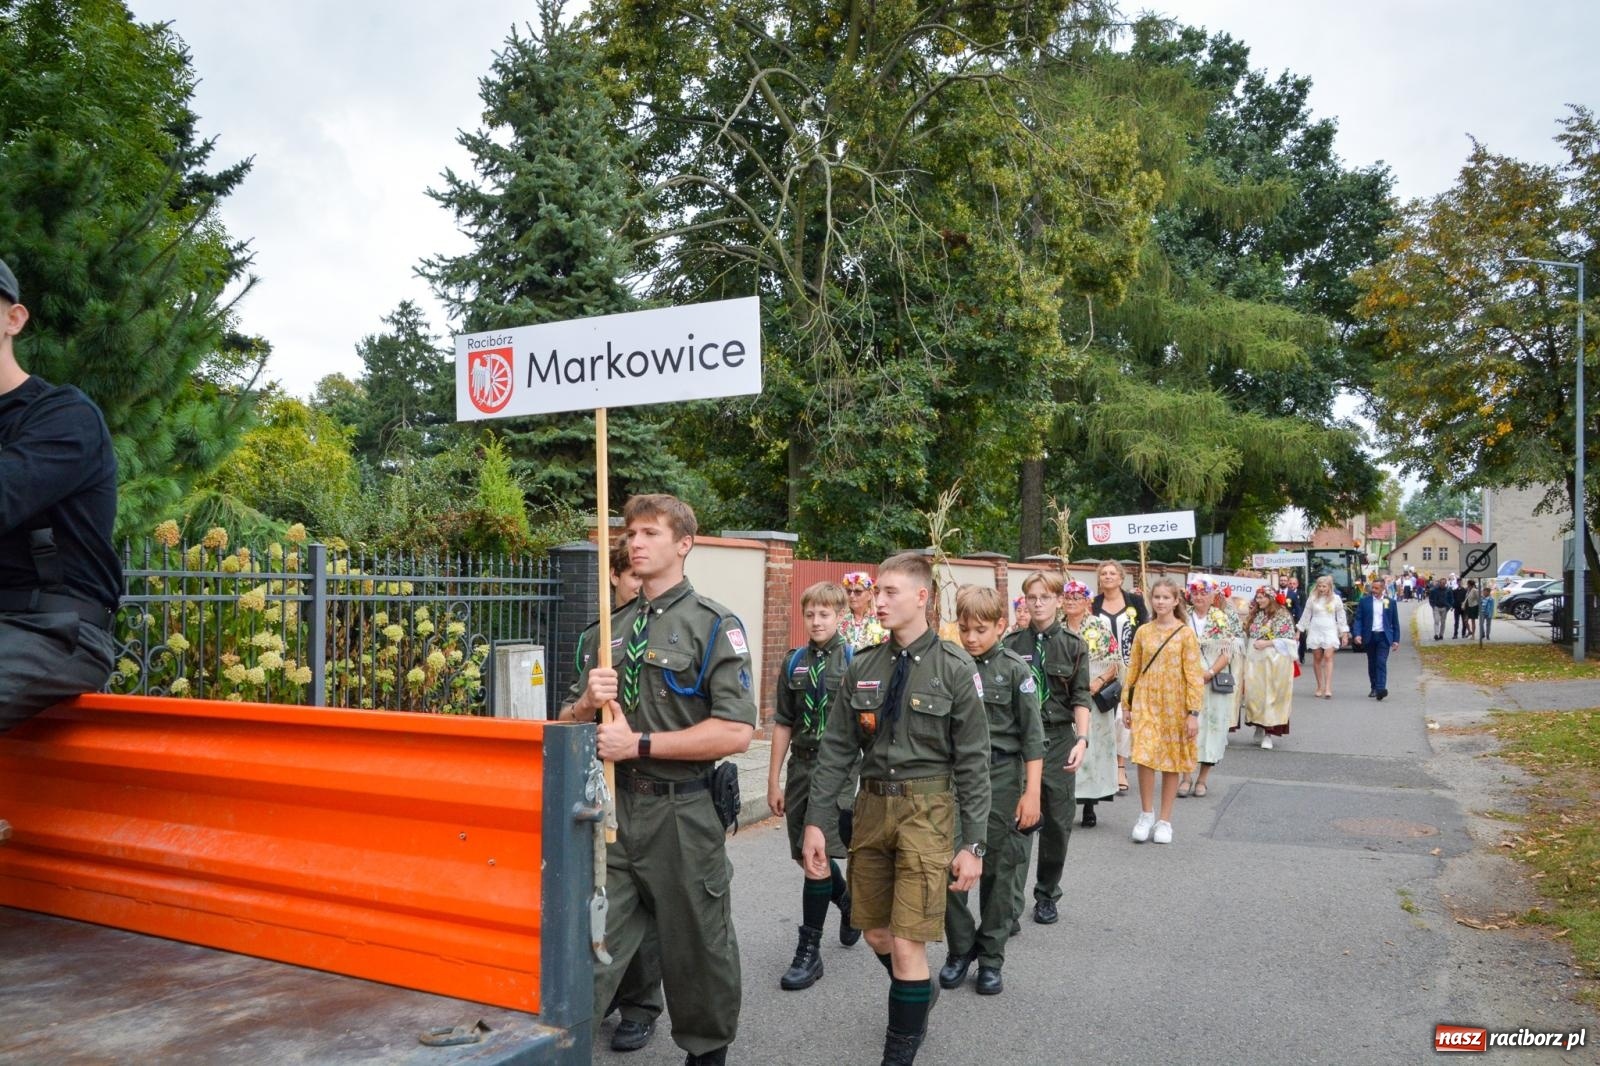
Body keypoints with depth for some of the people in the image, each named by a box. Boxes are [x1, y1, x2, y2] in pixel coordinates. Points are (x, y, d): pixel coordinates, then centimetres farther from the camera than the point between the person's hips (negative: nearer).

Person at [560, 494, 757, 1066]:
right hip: (613, 808, 4)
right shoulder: (611, 626, 11)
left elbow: (736, 732, -17)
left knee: (697, 949, 13)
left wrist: (640, 743, -18)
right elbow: (568, 725, 14)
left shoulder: (713, 624, -7)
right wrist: (587, 703, -10)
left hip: (682, 814, -4)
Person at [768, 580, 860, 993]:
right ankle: (848, 903, 42)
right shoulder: (794, 662, 7)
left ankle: (809, 952, 3)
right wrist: (774, 780, 7)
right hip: (801, 765, 5)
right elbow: (783, 724, 9)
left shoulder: (855, 661, -4)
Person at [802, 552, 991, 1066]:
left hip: (926, 809, -4)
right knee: (876, 933, 16)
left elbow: (973, 762, -6)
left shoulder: (955, 669, -8)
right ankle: (920, 993, 46)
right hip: (871, 806, 5)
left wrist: (973, 844, -8)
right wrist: (814, 821, 2)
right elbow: (837, 749, 6)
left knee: (907, 945, -6)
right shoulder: (863, 667, 4)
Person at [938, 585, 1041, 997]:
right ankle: (960, 949, 22)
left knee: (1000, 872, 7)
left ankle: (991, 958, 22)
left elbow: (1032, 735, -5)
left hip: (1001, 777, -2)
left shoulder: (1014, 669, -4)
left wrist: (1032, 792, -10)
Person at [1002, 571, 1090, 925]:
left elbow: (1080, 697, 0)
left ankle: (1047, 894, 23)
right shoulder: (1012, 644, 3)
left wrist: (1082, 739, -12)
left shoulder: (1073, 645, 3)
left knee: (1057, 822, 6)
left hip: (1058, 739, 1)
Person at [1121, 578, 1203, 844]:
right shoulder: (1143, 632, 5)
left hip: (1174, 704, -1)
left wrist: (1194, 712, -10)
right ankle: (1147, 814, 9)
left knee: (1171, 761, 6)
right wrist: (1127, 705, 8)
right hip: (1145, 702, 2)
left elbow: (1194, 675, -5)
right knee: (1144, 756, -9)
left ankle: (1165, 820, 18)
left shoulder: (1186, 633, -4)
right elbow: (1133, 670, 9)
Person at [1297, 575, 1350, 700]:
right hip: (1315, 631, 2)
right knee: (1317, 659, 5)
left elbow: (1341, 617, 6)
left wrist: (1344, 634, 5)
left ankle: (1328, 688, -19)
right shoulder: (1312, 599, 3)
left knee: (1328, 657, -13)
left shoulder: (1336, 599, 1)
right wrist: (1299, 631, 8)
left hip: (1330, 631, -2)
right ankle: (1320, 687, 15)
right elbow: (1305, 616, 9)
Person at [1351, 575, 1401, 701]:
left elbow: (1395, 622, 9)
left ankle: (1381, 689, -21)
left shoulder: (1390, 602, 5)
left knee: (1381, 662, -13)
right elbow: (1358, 619, 2)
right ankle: (1374, 688, 20)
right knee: (1372, 664, 9)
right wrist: (1357, 634, -12)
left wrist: (1396, 639, 4)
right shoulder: (1364, 601, 5)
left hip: (1383, 636, -2)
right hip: (1369, 636, 2)